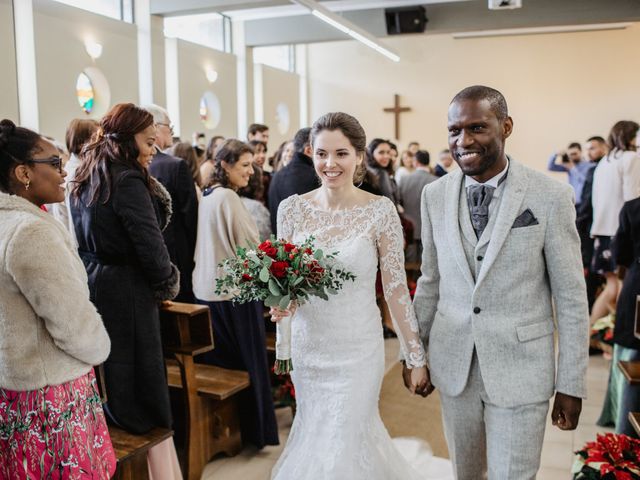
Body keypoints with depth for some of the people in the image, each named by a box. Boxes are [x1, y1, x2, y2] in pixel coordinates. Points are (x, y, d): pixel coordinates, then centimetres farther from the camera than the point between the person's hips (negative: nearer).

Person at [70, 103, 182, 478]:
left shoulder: (86, 179, 10)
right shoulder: (127, 180, -17)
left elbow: (86, 239, 14)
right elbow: (149, 244, -19)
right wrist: (168, 284, -2)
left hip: (91, 284, 8)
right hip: (125, 291, -8)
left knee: (110, 375, 19)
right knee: (145, 388, 0)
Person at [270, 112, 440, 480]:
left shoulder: (380, 210, -11)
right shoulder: (292, 208, -3)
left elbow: (396, 287, -7)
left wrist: (417, 357, -5)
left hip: (358, 349, -4)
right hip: (307, 347, 4)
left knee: (341, 446, 4)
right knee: (314, 436, 20)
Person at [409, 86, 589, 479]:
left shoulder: (551, 197, -11)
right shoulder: (435, 195, 0)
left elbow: (570, 296, -7)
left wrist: (571, 384, -5)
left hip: (520, 369, -3)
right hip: (453, 366, 4)